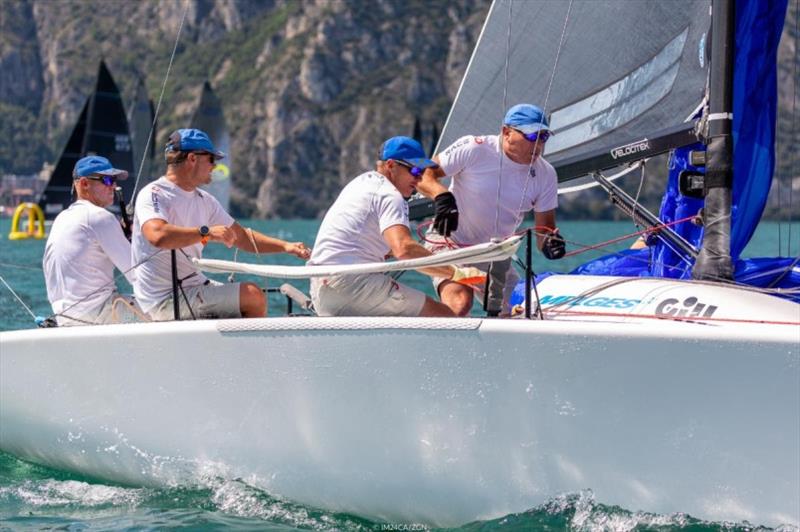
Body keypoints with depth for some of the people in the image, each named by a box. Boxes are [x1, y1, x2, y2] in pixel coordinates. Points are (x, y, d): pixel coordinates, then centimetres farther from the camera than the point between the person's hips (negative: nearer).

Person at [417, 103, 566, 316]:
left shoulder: (545, 174, -3)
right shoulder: (474, 149, -16)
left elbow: (544, 228, 0)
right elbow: (424, 173, -11)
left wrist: (551, 242, -24)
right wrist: (441, 195, -32)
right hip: (451, 242, -6)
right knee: (459, 306, -31)